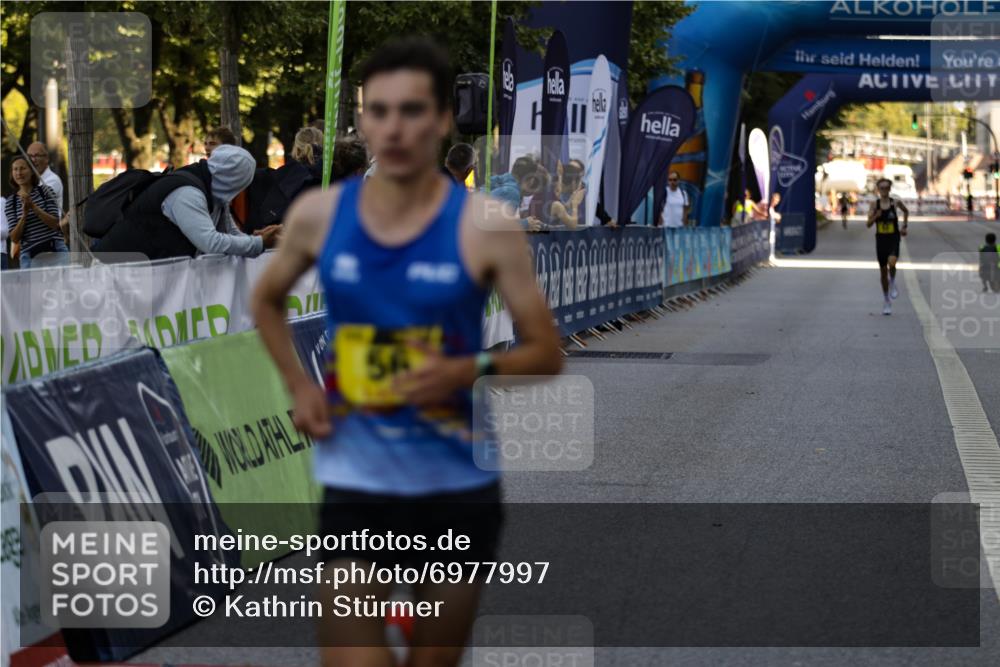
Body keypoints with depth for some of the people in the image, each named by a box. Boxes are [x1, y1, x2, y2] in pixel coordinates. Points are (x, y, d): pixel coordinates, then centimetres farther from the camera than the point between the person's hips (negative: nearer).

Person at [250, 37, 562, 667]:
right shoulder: (319, 214, -3)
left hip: (459, 480, 0)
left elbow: (547, 354, -5)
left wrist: (469, 371, -24)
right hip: (357, 477, 1)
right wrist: (299, 385, 2)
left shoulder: (487, 227, -10)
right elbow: (267, 300, 18)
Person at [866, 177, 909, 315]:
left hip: (894, 238, -2)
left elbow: (906, 211, 19)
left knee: (892, 262, -30)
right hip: (881, 239, 2)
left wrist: (904, 226, 13)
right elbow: (868, 224, -3)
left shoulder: (896, 203, -2)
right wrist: (875, 216, -20)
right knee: (883, 270, 9)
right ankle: (886, 300, 24)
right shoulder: (875, 204, -1)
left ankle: (892, 283, 2)